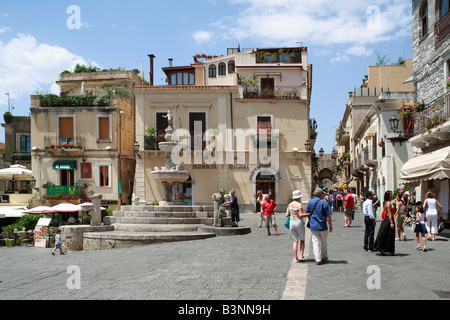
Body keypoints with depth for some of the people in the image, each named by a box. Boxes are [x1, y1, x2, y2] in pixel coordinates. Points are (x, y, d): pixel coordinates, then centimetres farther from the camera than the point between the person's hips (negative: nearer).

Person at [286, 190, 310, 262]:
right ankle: (301, 256, 2)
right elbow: (300, 215, -18)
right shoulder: (299, 204, -13)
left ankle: (296, 258, 3)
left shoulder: (290, 204, 4)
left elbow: (287, 215, 5)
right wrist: (308, 214, -6)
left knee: (295, 241, 6)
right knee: (302, 240, 11)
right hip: (299, 222, -4)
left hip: (291, 222, 4)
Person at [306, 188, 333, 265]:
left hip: (313, 226, 2)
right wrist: (330, 225, 0)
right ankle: (324, 257, 29)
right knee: (323, 243, 15)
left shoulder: (310, 202, 3)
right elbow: (328, 216, -10)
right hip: (322, 226, -2)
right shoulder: (324, 203, -10)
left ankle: (318, 259, 2)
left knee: (316, 243, 5)